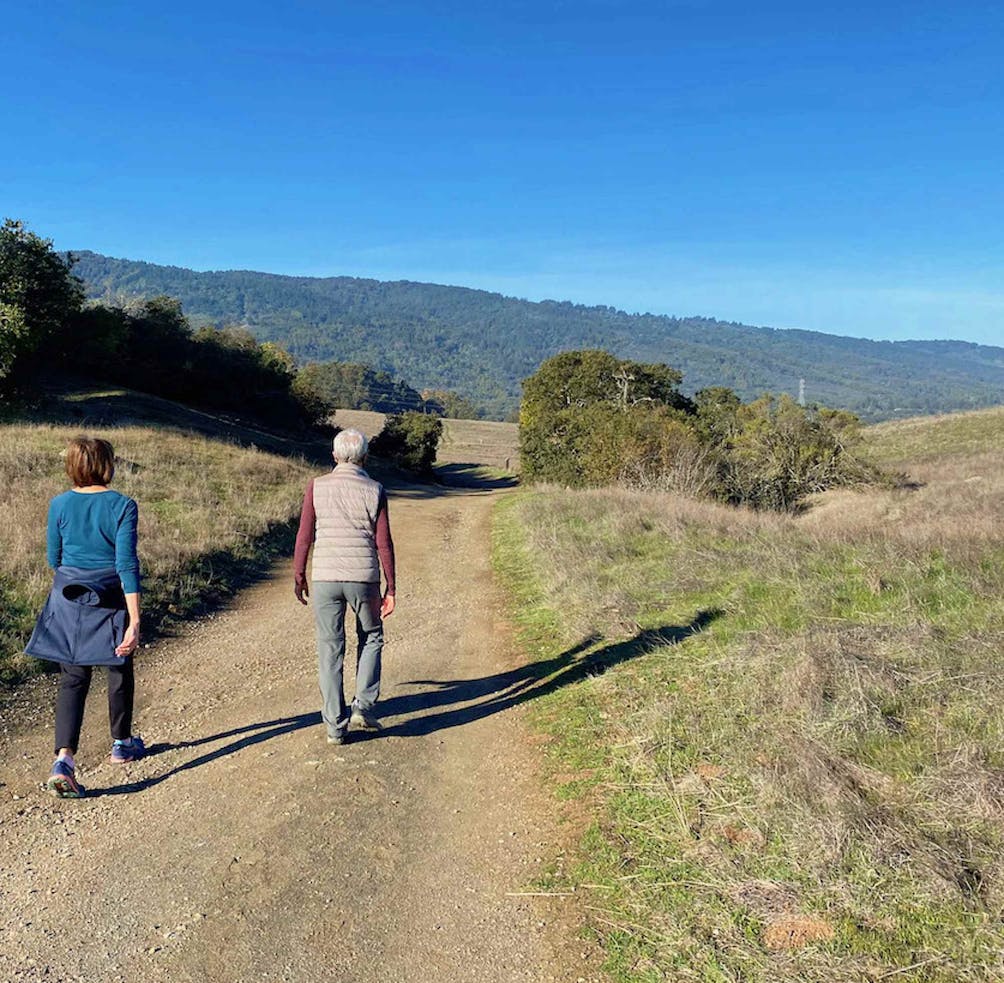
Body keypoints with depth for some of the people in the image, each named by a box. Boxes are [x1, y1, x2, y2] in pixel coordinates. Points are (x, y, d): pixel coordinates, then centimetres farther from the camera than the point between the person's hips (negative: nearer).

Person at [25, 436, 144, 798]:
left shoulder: (59, 505, -3)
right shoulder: (122, 506, -14)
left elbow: (54, 559, 7)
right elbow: (127, 565, -19)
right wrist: (134, 622, -19)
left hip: (67, 603, 3)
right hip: (110, 603, -3)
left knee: (72, 680, 7)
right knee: (120, 673, 17)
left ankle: (64, 757, -9)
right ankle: (122, 744, 33)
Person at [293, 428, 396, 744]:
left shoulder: (317, 487, 0)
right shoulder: (375, 491, -1)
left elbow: (304, 536, -1)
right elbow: (384, 544, -3)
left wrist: (299, 577, 10)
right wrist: (390, 589, 3)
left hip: (325, 577, 1)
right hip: (364, 578, 0)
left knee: (330, 650, 8)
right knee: (371, 638, 21)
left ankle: (335, 725, 11)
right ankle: (363, 706, 10)